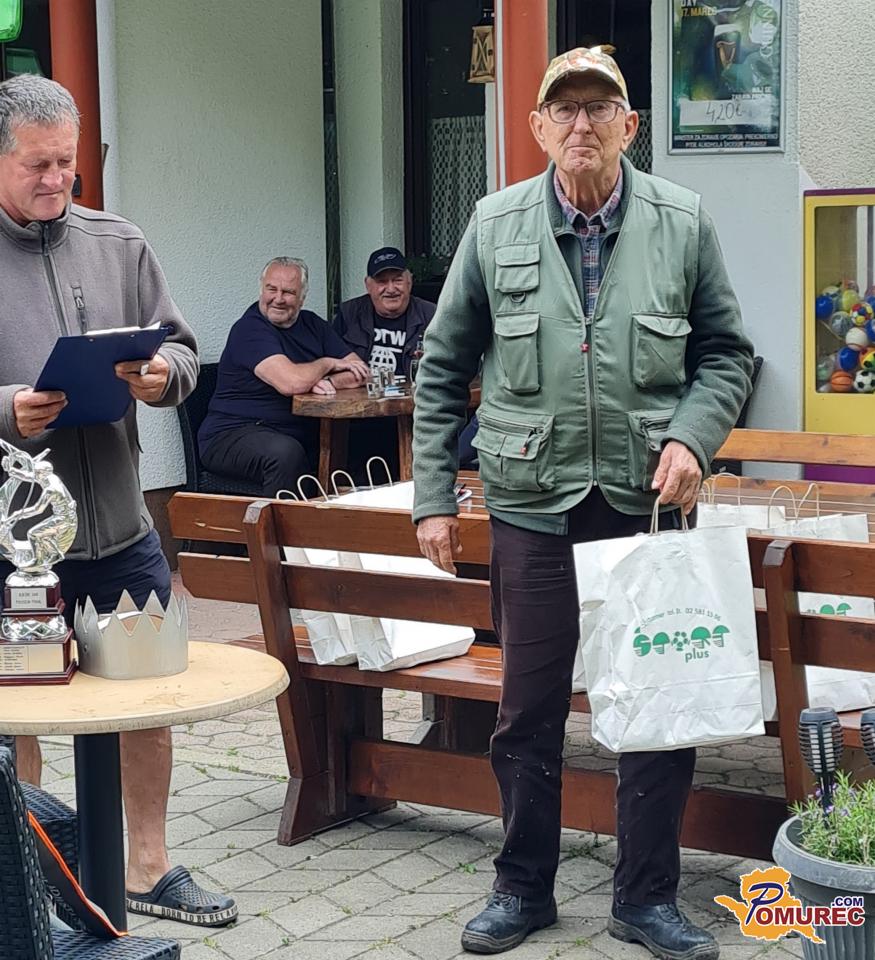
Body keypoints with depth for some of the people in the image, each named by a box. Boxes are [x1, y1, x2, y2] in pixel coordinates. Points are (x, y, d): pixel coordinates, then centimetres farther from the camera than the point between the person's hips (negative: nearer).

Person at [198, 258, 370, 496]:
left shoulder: (312, 324, 12)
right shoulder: (250, 330, -10)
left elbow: (361, 373, 6)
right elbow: (292, 382, -25)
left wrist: (327, 382, -14)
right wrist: (329, 363, -5)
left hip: (300, 436, 7)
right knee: (285, 453, -38)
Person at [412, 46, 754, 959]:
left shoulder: (682, 223, 0)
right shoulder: (496, 225, 1)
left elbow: (726, 354, 7)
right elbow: (442, 370, 6)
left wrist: (691, 436, -12)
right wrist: (433, 496, 3)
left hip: (649, 501, 0)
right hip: (533, 503, 0)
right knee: (528, 709, 9)